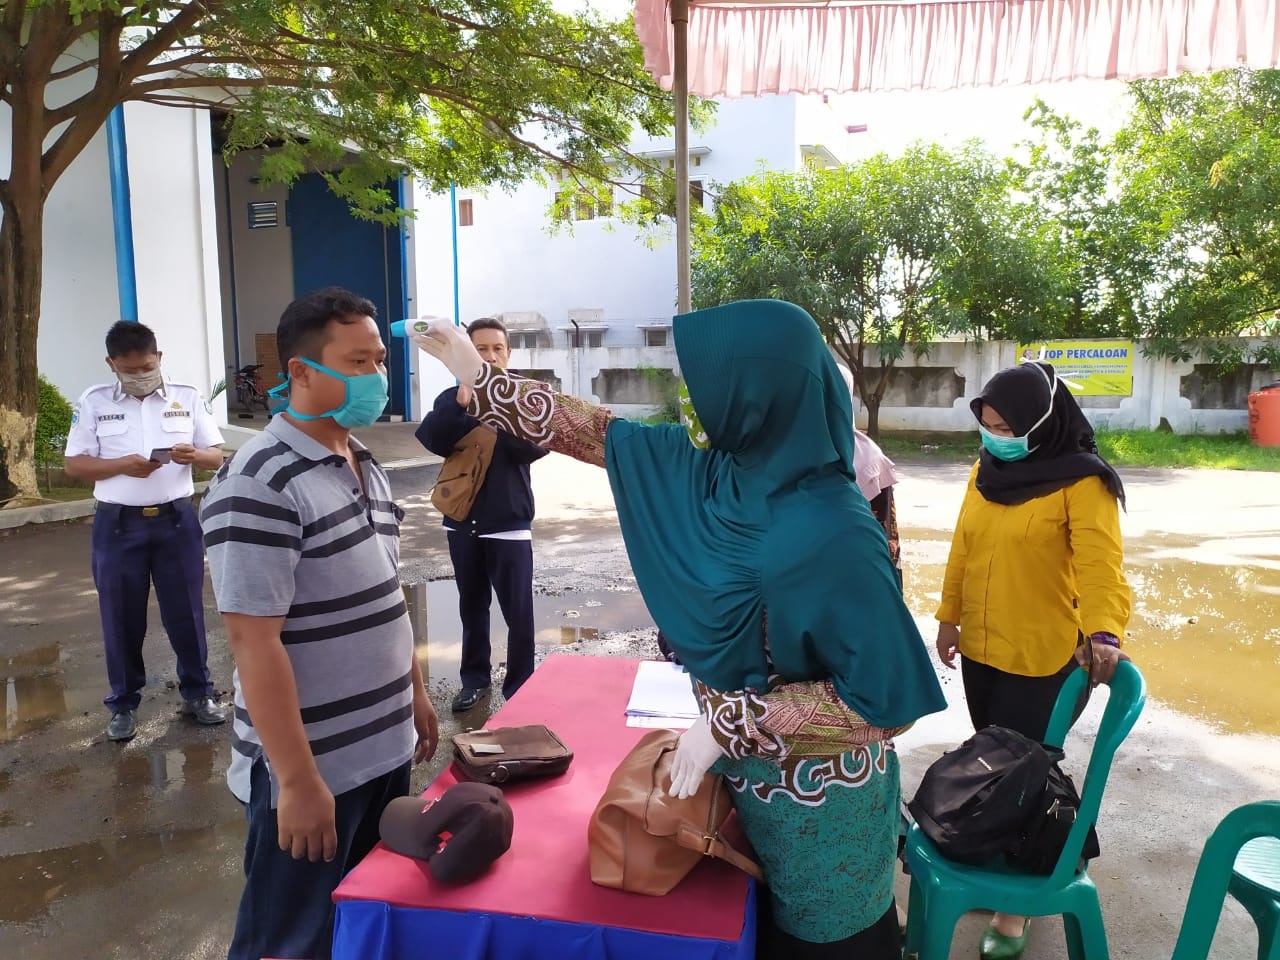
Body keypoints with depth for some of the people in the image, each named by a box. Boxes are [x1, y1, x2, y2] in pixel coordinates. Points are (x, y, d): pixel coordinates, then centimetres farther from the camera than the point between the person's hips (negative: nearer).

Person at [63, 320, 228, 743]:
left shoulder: (188, 397, 3)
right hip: (118, 525, 0)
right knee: (121, 618, 9)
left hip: (176, 520, 0)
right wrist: (123, 465, -17)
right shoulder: (93, 402, 2)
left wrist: (194, 455, -19)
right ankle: (124, 704, 24)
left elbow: (217, 455, 4)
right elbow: (74, 464, 1)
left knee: (186, 611, 8)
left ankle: (198, 693, 24)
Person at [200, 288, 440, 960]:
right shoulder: (259, 483, -20)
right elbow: (254, 642, -22)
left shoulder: (365, 466, 7)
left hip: (385, 750, 8)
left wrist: (414, 693, 16)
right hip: (312, 769, -7)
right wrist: (298, 779, -20)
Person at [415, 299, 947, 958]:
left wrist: (729, 722, -25)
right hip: (748, 770, 7)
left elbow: (884, 697, -27)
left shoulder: (830, 534, -33)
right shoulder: (712, 466, -11)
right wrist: (478, 374, 4)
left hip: (815, 798, -7)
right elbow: (600, 434, 0)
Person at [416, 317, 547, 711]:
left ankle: (519, 687, 13)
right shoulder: (453, 397, 4)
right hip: (462, 521, 3)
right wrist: (460, 404, -30)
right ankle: (474, 678, 30)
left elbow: (537, 447, -16)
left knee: (518, 611, -1)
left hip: (509, 522, -3)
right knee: (472, 607, 15)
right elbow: (430, 439, -14)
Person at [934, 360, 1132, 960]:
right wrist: (949, 615, 12)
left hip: (1041, 658, -6)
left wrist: (1102, 630, -42)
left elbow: (1099, 565, -26)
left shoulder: (1081, 483, -16)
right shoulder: (985, 471, 2)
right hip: (980, 648, 6)